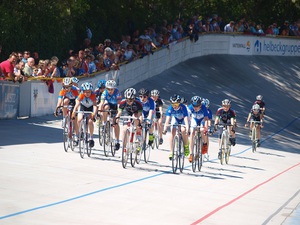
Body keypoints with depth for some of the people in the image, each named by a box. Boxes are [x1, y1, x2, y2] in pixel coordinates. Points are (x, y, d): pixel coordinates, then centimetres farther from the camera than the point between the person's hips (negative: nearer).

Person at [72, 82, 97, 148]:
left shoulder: (93, 95, -32)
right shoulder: (81, 96, -31)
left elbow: (95, 105, -42)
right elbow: (77, 104, -41)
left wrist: (94, 114, -59)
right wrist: (73, 113, -57)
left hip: (90, 108, -1)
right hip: (82, 107, 1)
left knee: (90, 121, -21)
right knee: (79, 120, -22)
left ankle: (91, 138, -5)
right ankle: (76, 136, -4)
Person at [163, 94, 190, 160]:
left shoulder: (183, 107, -33)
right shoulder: (170, 108, -26)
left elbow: (186, 118, -41)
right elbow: (167, 119, -33)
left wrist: (187, 129, -53)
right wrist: (165, 128, -47)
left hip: (183, 120, -2)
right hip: (175, 119, 2)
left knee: (183, 130, -30)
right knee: (172, 132, -19)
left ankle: (186, 146, -8)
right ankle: (171, 152, -15)